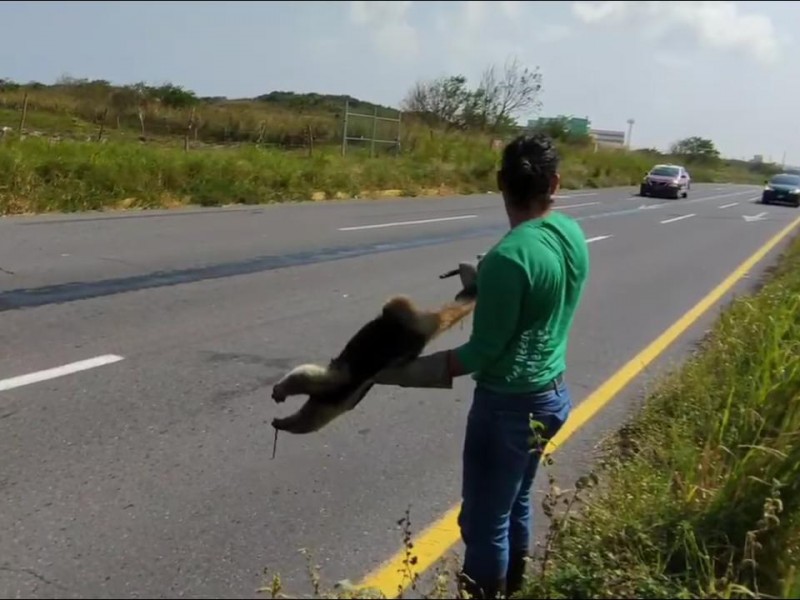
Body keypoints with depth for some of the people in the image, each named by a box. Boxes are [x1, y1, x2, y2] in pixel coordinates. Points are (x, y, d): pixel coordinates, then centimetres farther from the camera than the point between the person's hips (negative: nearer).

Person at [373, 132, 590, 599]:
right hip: (552, 393, 9)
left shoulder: (508, 256, -25)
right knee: (516, 503, 25)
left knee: (485, 520, 8)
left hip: (508, 404, -9)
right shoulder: (573, 235, -1)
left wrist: (410, 372, -17)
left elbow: (484, 352, -21)